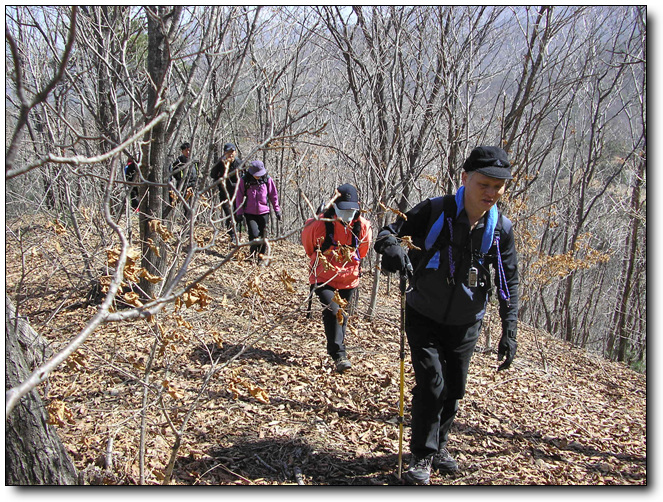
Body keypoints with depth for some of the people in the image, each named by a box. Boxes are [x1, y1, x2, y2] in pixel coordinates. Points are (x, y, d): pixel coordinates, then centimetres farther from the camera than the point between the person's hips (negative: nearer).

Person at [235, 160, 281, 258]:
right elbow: (239, 197, 3)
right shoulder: (244, 180, -4)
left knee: (263, 236, 5)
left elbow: (273, 195, 9)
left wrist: (277, 210, 9)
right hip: (249, 213, -2)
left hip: (264, 213, 2)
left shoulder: (267, 179, 0)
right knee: (254, 235, -13)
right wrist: (239, 212, 0)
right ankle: (253, 256, 4)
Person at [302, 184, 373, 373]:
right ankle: (339, 355, -15)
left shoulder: (362, 226, -8)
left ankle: (336, 349, 34)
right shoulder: (320, 224, -18)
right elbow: (308, 243, 4)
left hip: (349, 279, 4)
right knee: (334, 312, -21)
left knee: (342, 316, 14)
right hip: (324, 278, -3)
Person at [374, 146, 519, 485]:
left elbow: (509, 283, 0)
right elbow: (390, 230, -13)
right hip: (423, 317, -3)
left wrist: (509, 332, -4)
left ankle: (439, 445, 36)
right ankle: (422, 456, 10)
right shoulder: (435, 211, -18)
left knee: (454, 389, 12)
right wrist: (391, 246, -38)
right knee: (431, 383, -10)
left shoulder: (501, 228, -9)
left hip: (465, 324, 3)